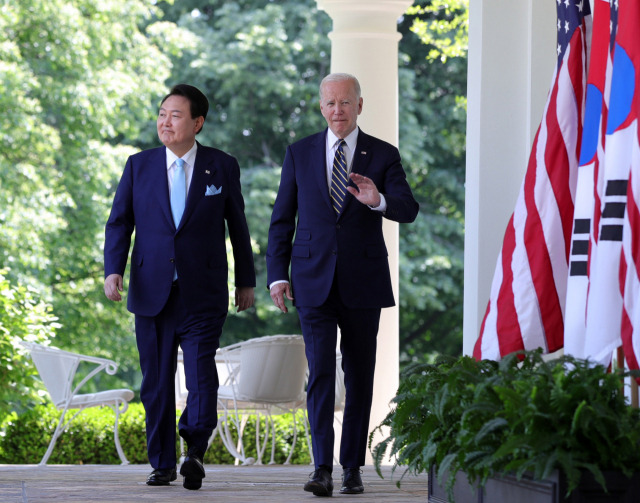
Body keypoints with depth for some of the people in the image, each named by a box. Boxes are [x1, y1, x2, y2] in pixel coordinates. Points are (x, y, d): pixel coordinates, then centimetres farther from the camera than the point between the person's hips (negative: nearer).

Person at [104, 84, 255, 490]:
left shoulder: (222, 167, 4)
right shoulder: (139, 166, 7)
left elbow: (238, 227, 11)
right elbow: (119, 223, 6)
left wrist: (246, 281, 14)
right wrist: (113, 271, -8)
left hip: (203, 295, -2)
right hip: (152, 293, 2)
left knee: (201, 373, -17)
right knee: (156, 381, 5)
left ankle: (195, 451, -21)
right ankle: (163, 463, 14)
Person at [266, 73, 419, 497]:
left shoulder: (383, 155, 2)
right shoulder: (300, 154, 7)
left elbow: (408, 210, -11)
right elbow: (282, 219, 9)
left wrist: (378, 200, -33)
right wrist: (277, 274, 1)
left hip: (362, 283, 0)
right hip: (314, 282, 0)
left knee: (360, 377, 6)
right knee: (320, 373, -10)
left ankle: (353, 467, 15)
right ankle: (323, 469, -14)